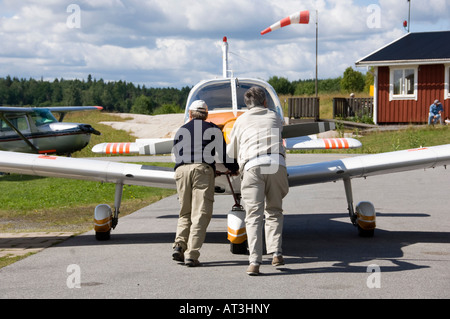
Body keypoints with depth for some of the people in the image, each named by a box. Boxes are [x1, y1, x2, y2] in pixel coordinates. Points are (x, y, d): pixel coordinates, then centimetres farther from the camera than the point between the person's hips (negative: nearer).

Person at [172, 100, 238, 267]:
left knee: (185, 213, 15)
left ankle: (179, 245, -5)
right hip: (203, 168, -3)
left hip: (181, 170, 3)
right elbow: (223, 152, 13)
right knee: (200, 214, -5)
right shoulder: (213, 129, 16)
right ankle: (192, 254, -15)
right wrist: (234, 168, 33)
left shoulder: (180, 131, 26)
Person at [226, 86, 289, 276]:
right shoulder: (274, 117, 26)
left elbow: (231, 152, 30)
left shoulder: (241, 120, 23)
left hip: (253, 166, -1)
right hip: (277, 163, 1)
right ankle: (276, 252, 1)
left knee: (254, 215, -4)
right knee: (274, 211, 16)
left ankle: (254, 261, -15)